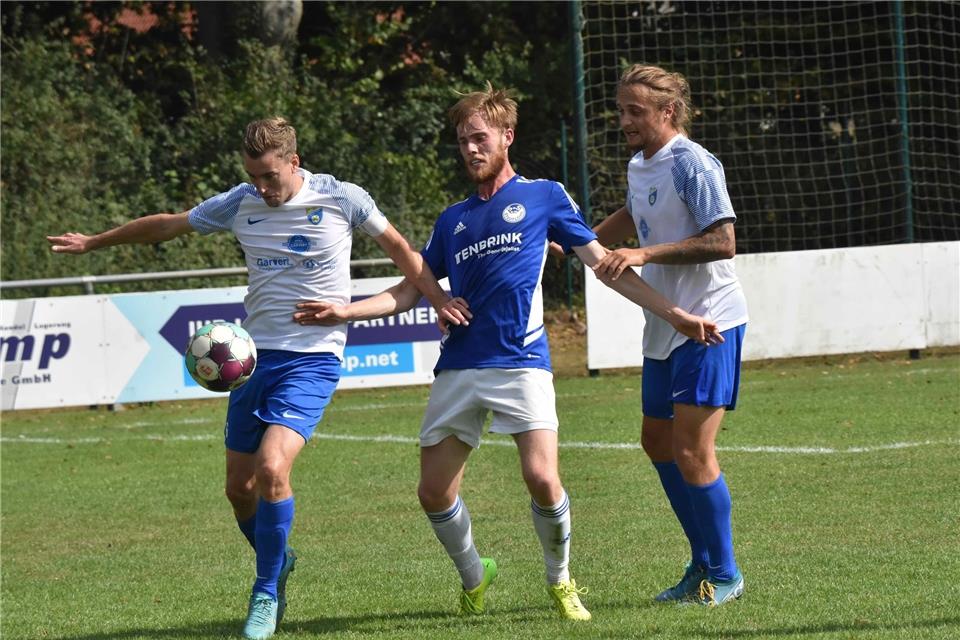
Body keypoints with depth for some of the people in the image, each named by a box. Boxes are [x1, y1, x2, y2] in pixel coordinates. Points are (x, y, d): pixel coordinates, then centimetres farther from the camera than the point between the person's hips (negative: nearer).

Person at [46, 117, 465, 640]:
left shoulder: (341, 199, -7)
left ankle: (266, 593, -6)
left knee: (271, 468, -23)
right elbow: (167, 225, 17)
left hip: (312, 358, -5)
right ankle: (278, 562, 35)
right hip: (254, 355, 5)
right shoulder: (239, 204, 3)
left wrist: (438, 299, 3)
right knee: (239, 486, 5)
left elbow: (398, 247, 9)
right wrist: (93, 243, 25)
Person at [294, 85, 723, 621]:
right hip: (458, 370, 4)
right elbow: (410, 291, 23)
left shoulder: (543, 196, 9)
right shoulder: (454, 219, 20)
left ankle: (561, 581, 5)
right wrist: (346, 311, 8)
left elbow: (605, 264, 8)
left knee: (542, 478, -20)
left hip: (522, 362, -4)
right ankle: (474, 579, 24)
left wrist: (674, 313, 1)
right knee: (434, 494, -2)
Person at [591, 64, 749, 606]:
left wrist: (646, 254, -26)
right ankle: (704, 563, 26)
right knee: (658, 442, 14)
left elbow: (722, 242, -23)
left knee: (691, 450, -11)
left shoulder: (693, 164, -15)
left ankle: (724, 575, 1)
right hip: (664, 327, 10)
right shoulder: (639, 166, 12)